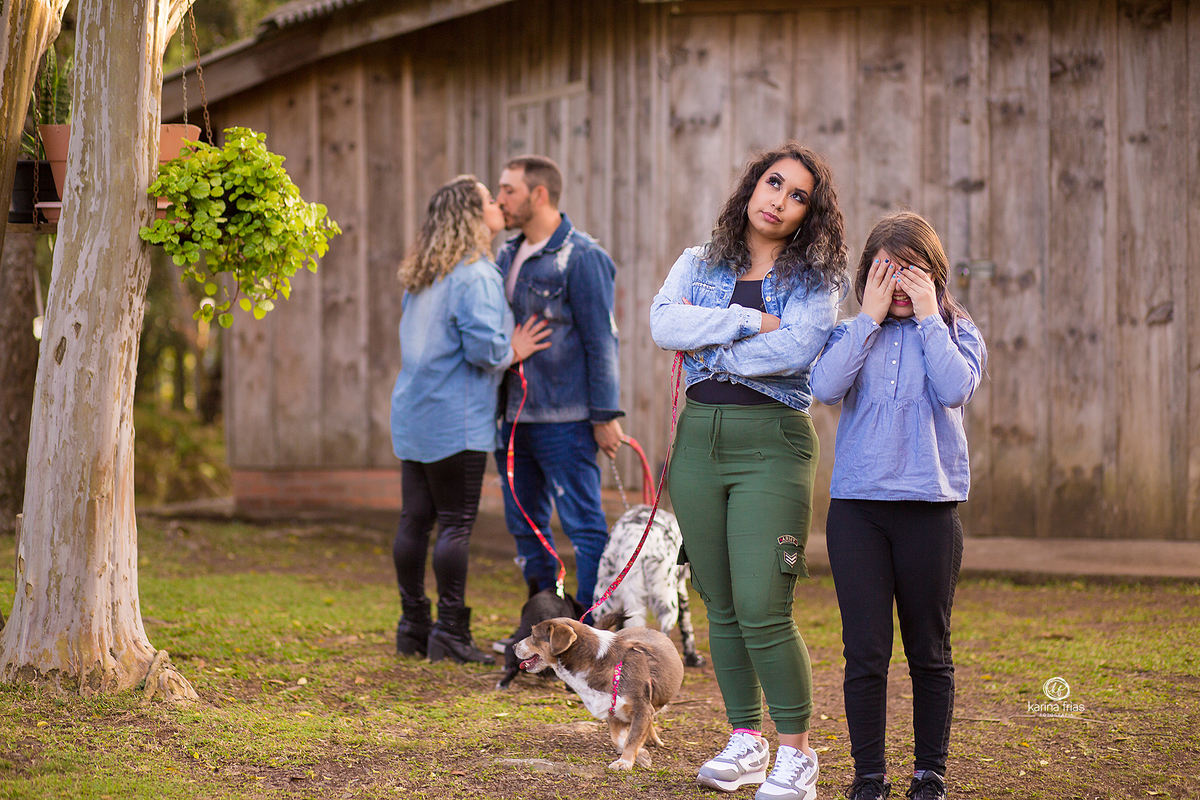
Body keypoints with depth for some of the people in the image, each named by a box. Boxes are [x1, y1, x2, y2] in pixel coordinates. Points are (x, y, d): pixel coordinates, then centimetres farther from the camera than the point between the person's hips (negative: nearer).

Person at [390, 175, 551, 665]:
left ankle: (413, 627, 15)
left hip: (414, 413, 9)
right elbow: (483, 346, -22)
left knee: (415, 520, 10)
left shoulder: (422, 277, 15)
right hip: (455, 419, -9)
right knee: (456, 523, -5)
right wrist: (513, 352, -2)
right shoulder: (475, 276, -14)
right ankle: (451, 632, -4)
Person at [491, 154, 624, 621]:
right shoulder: (508, 256, 14)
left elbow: (601, 341, -10)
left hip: (562, 420, -8)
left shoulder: (582, 258, -9)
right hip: (514, 416, 8)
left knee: (583, 524, -3)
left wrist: (605, 415, -12)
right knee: (526, 525, 13)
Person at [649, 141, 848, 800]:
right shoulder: (699, 265, 13)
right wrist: (747, 321, -13)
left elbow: (794, 349, -15)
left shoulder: (815, 278, 3)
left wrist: (705, 347, -7)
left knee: (762, 609, -12)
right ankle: (745, 740, 19)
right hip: (699, 441, 4)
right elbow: (663, 323, -7)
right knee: (722, 606, 8)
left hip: (773, 443, -4)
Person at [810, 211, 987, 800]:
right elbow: (825, 387, -11)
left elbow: (956, 388, -14)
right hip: (857, 507, 1)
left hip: (929, 507, -1)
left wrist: (927, 316, -8)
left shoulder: (957, 333, 6)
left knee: (929, 652, 6)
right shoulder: (853, 335, 9)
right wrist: (870, 317, -6)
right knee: (865, 651, -1)